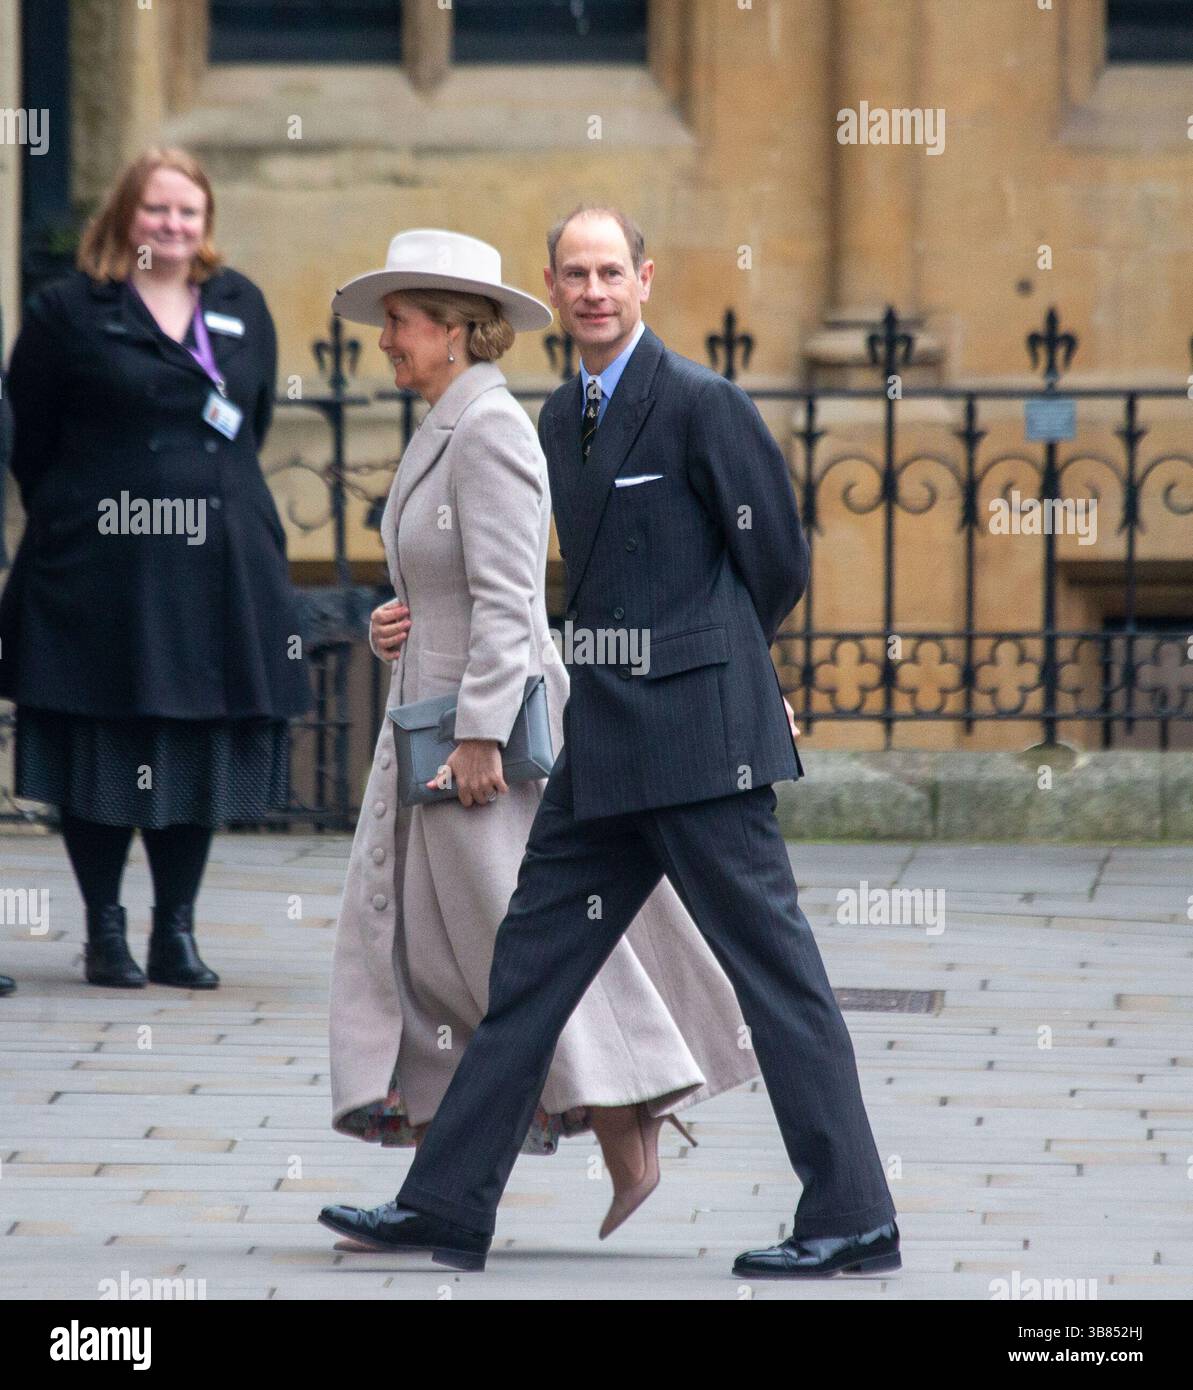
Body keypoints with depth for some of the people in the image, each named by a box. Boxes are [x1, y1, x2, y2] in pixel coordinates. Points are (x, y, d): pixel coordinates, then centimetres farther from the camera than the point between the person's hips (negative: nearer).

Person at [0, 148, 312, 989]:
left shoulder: (241, 306, 11)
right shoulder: (69, 312, -1)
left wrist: (218, 498, 11)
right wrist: (72, 515, 2)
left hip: (218, 565, 4)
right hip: (102, 567, -4)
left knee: (201, 752, 5)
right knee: (104, 753, 0)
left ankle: (177, 929, 14)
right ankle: (105, 929, 10)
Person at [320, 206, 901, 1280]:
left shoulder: (703, 404, -9)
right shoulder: (560, 419, 15)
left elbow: (778, 562, -3)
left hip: (695, 730, -8)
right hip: (606, 748, 8)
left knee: (774, 966, -5)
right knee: (531, 960, 10)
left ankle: (853, 1219, -2)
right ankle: (446, 1208, 14)